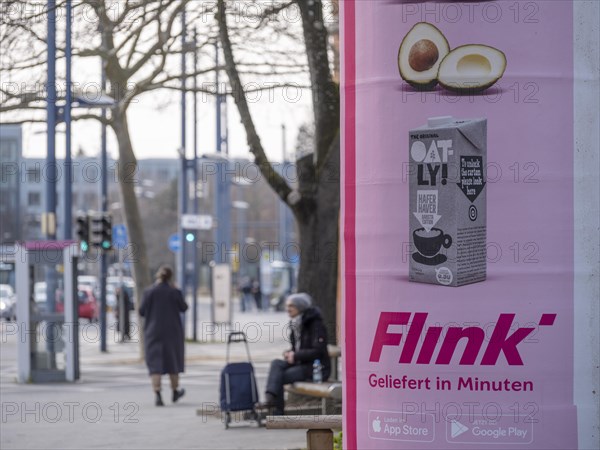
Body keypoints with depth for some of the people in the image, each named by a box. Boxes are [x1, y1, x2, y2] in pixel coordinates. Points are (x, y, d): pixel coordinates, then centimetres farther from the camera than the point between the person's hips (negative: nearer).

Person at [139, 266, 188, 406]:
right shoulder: (175, 292, -8)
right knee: (173, 360, 17)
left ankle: (157, 394, -16)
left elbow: (142, 311, -5)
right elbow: (183, 308, 6)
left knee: (155, 363, -1)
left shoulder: (149, 292, -8)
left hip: (153, 332, -1)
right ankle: (175, 392, 30)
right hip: (172, 331, 1)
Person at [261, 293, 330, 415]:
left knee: (279, 377, -21)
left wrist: (295, 356, -18)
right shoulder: (295, 324, 13)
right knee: (276, 363, -17)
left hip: (317, 368, -8)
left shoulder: (316, 324, -13)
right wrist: (289, 353, 0)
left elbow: (318, 351, -19)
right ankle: (270, 397, -29)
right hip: (301, 364, 8)